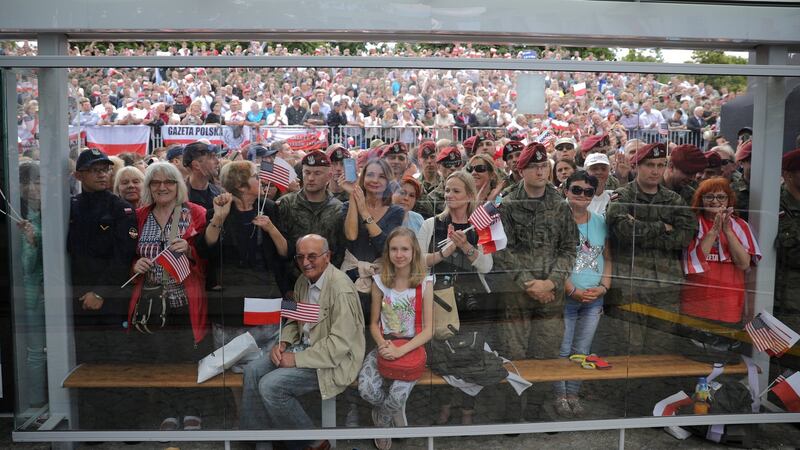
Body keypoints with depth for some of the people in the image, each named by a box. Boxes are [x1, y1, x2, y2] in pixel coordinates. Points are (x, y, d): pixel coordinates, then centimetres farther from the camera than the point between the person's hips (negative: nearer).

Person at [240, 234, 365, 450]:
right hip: (305, 347, 9)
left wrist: (297, 359, -21)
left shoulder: (341, 289, -23)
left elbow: (339, 343, -26)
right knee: (253, 370, -3)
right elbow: (293, 319, 18)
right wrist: (283, 343, -2)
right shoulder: (303, 281, 4)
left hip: (334, 360, -8)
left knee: (271, 385, -19)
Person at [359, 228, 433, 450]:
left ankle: (381, 425, 10)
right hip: (385, 345, 2)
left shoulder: (424, 282, -8)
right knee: (367, 390, -27)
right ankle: (395, 413, 9)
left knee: (397, 396, -28)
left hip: (412, 347, -2)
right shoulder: (380, 281, -1)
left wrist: (400, 351, -24)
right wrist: (382, 344, -18)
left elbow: (428, 330, -10)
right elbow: (374, 323, 5)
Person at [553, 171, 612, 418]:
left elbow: (607, 258, 12)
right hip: (565, 297, -4)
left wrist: (604, 287, -4)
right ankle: (560, 394, 19)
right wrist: (573, 291, -16)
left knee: (582, 350, 12)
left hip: (594, 299, 5)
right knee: (562, 350, 2)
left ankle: (573, 393, 26)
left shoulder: (600, 222, 6)